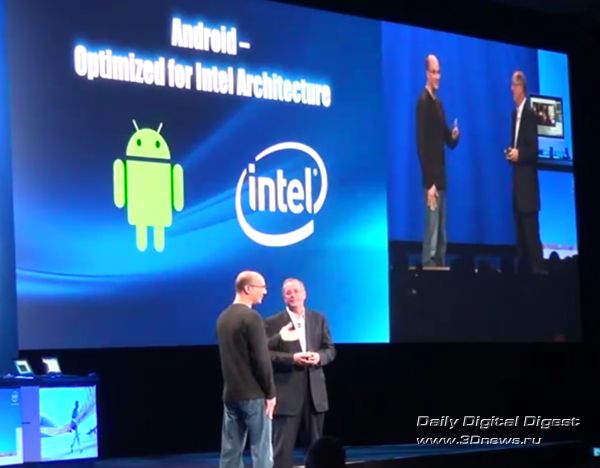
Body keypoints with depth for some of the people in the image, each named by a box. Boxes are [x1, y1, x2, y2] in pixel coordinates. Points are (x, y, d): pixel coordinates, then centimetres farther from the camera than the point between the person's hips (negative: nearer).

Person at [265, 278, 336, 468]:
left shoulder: (319, 319, 12)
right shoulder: (272, 323, -1)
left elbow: (330, 349, 11)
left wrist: (319, 357, -10)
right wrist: (292, 358, -20)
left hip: (315, 391, 4)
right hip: (287, 393, -4)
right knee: (283, 446, -4)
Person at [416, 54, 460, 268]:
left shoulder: (439, 104, 16)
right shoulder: (423, 102, -11)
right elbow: (422, 145, -18)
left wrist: (454, 136, -4)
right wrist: (430, 182, -22)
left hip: (441, 177, 9)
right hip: (431, 180, -9)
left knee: (442, 235, 11)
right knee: (432, 233, -10)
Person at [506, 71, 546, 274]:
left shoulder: (530, 113, -11)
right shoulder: (515, 113, 16)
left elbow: (533, 148, -14)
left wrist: (519, 154, -23)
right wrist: (510, 152, 3)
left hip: (528, 177, -9)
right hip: (517, 175, 9)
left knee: (531, 226, -9)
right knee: (520, 224, 10)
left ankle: (537, 266, -6)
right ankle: (523, 264, 15)